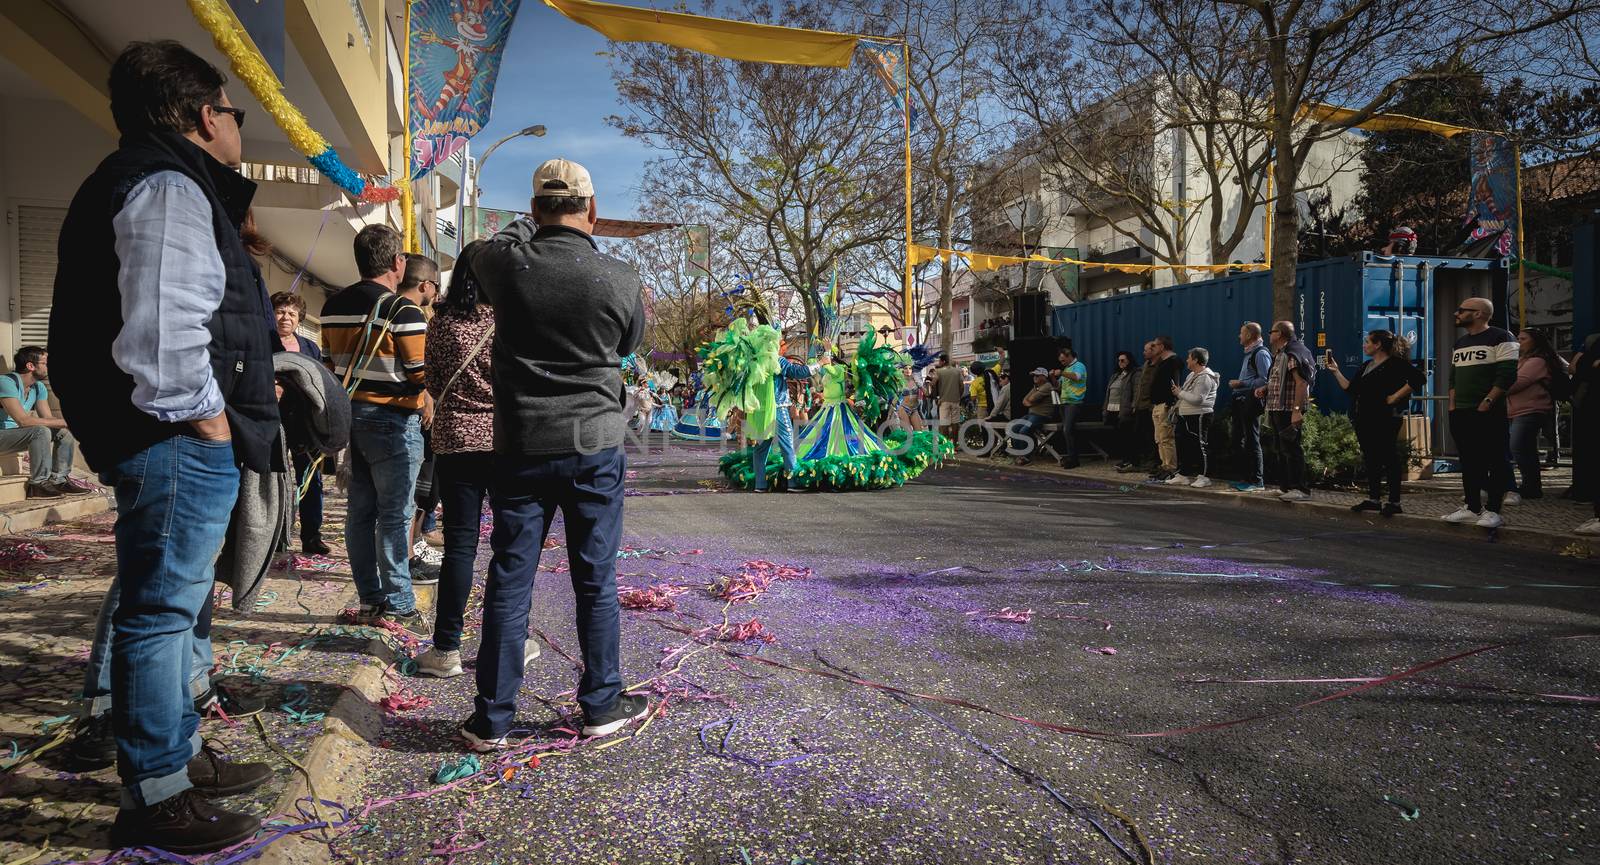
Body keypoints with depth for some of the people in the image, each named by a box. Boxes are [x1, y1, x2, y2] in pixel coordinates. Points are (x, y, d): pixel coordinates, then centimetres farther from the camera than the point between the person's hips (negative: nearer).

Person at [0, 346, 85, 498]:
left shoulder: (39, 387, 5)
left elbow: (48, 418, 3)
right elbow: (23, 420, -30)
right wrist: (64, 422, -28)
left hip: (17, 434, 9)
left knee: (65, 432, -3)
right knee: (41, 431, -31)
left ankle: (60, 479, -2)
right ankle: (39, 484, -25)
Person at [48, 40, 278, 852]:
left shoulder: (168, 183, 20)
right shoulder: (167, 186, -13)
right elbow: (161, 329, -27)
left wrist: (237, 392, 14)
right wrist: (206, 416, -17)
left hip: (178, 445, 11)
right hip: (177, 443, -11)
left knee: (172, 608, 19)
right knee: (160, 612, -2)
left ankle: (183, 754, 35)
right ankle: (156, 799, 10)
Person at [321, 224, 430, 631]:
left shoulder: (333, 307, 8)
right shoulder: (403, 311, -15)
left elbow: (330, 363, 13)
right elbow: (422, 375, -13)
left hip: (350, 415, 7)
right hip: (393, 419, -7)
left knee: (360, 513, 10)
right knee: (395, 515, -2)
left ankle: (370, 601, 18)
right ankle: (398, 607, 2)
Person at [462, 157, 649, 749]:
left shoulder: (506, 264, -5)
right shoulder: (620, 280, -8)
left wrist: (532, 225, 33)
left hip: (521, 446, 1)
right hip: (596, 445, -1)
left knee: (508, 582, 8)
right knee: (596, 583, 9)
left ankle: (492, 720, 14)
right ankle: (601, 706, 20)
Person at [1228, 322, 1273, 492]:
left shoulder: (1261, 353, -12)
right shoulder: (1249, 353, 19)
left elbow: (1264, 381, -20)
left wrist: (1241, 383, -18)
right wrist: (1236, 385, 14)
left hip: (1251, 402, -10)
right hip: (1242, 402, 10)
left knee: (1252, 442, -7)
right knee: (1239, 440, 13)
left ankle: (1257, 481, -2)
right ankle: (1246, 477, 21)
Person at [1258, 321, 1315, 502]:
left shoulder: (1292, 354, -15)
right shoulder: (1280, 355, 17)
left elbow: (1301, 382, -23)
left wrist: (1297, 410, -28)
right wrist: (1265, 388, 11)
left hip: (1289, 411, -11)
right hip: (1277, 409, 11)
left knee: (1292, 449, -9)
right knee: (1282, 450, 15)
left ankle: (1300, 489, -6)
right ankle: (1285, 486, 23)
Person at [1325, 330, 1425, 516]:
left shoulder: (1395, 363, -6)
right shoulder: (1366, 367, 19)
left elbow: (1418, 378, -18)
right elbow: (1350, 388, 16)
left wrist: (1395, 397, -17)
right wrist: (1336, 371, 13)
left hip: (1385, 419, -8)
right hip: (1364, 420, 8)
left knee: (1389, 459, -3)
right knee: (1370, 459, 10)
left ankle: (1394, 502, 2)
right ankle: (1374, 499, 17)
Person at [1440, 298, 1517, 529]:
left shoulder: (1500, 337, -5)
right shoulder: (1460, 343, 18)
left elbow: (1507, 375, -13)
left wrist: (1487, 402, -17)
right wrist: (1452, 405, 11)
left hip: (1490, 412, -7)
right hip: (1461, 414, 7)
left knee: (1496, 461, -2)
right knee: (1469, 461, 9)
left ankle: (1493, 510, 0)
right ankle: (1473, 507, 15)